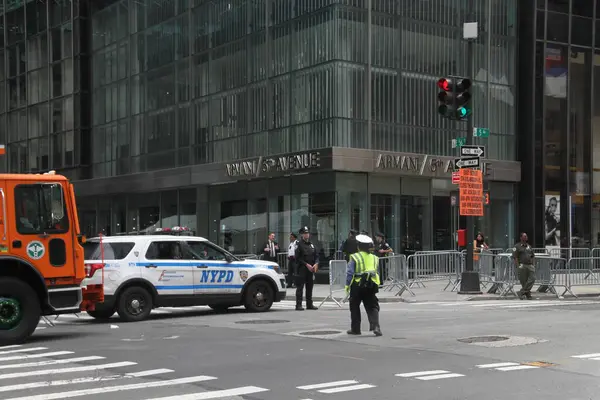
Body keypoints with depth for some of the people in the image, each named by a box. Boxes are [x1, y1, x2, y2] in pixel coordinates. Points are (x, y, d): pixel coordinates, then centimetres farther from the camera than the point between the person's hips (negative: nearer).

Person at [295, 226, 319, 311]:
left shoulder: (311, 244, 15)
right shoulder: (299, 244, -5)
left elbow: (316, 255, 16)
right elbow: (297, 258, -11)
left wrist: (316, 264, -3)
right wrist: (307, 265, -15)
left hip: (311, 269, 6)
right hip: (302, 269, -6)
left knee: (310, 287, 10)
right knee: (300, 287, -6)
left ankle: (309, 304, 17)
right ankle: (298, 305, -5)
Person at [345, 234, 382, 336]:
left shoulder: (355, 257, -5)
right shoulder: (374, 258, 8)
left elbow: (349, 272, -8)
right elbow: (376, 272, 13)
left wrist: (347, 285, -1)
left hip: (357, 285, -3)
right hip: (371, 286, 3)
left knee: (355, 308, 14)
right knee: (372, 307, 4)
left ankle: (355, 329, 20)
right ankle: (375, 326, -16)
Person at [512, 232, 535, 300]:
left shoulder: (529, 246, 19)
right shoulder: (517, 246, 1)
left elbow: (533, 256, 23)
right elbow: (515, 257, -5)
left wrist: (533, 265, 9)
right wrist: (518, 266, -14)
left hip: (530, 266, 5)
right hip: (522, 266, -5)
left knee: (532, 278, -14)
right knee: (524, 282, -2)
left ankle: (521, 292, -12)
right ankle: (528, 295, 8)